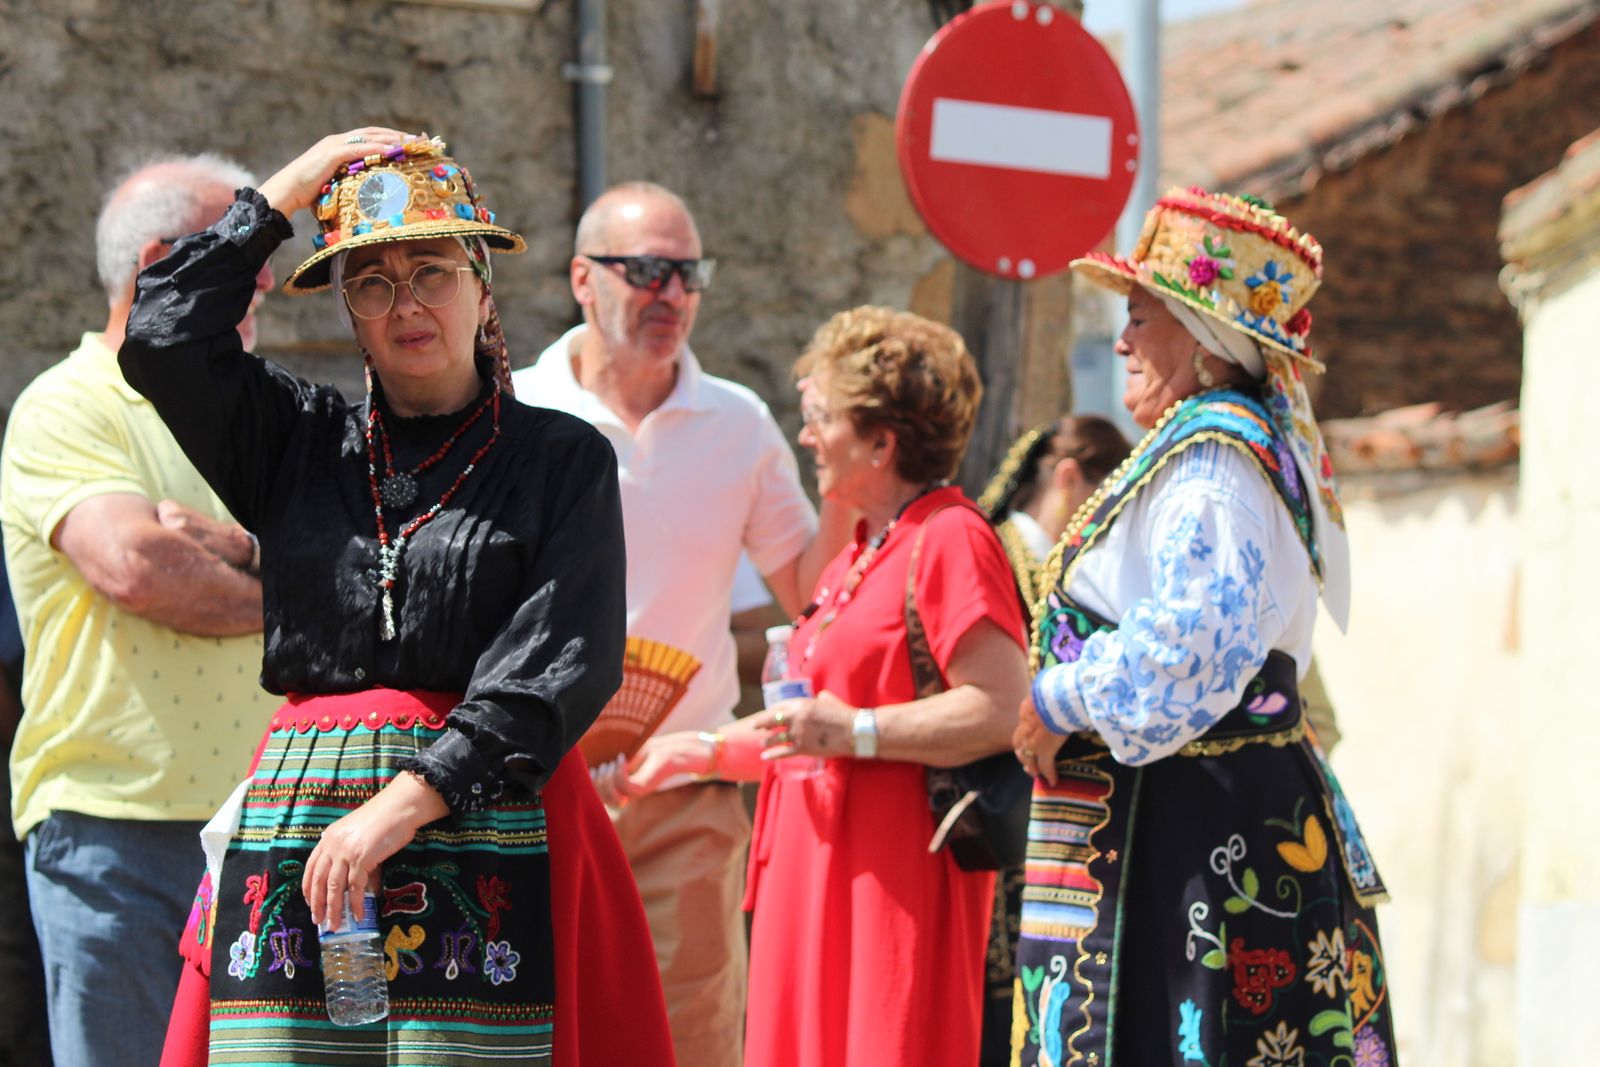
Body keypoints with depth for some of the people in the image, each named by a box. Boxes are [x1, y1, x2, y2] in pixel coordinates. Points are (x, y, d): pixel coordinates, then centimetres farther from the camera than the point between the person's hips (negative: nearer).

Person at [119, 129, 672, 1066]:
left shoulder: (563, 459, 6)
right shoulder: (301, 440, 15)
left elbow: (560, 661, -5)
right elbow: (165, 340, 0)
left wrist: (410, 798, -15)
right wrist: (284, 192, 7)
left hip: (483, 817, -2)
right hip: (301, 833, 3)